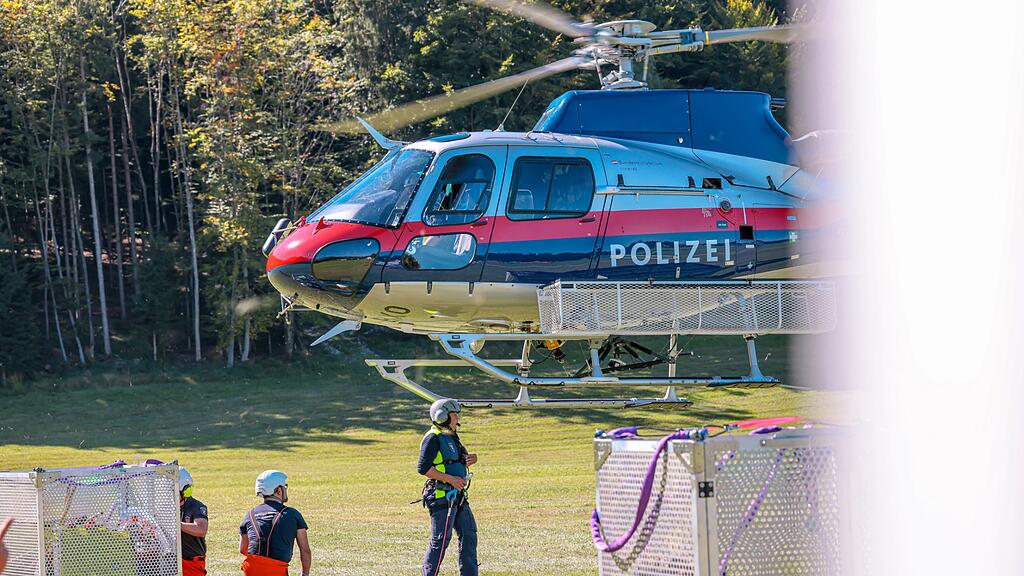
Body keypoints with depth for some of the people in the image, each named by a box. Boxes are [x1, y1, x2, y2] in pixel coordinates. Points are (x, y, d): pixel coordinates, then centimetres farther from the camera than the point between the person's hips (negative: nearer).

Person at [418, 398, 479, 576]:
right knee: (440, 539, -8)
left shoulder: (451, 438, 17)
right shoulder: (433, 439, -13)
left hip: (457, 495, 10)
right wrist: (451, 479, -20)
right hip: (441, 496, -10)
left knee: (468, 534, 11)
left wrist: (470, 460, 7)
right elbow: (423, 468, -20)